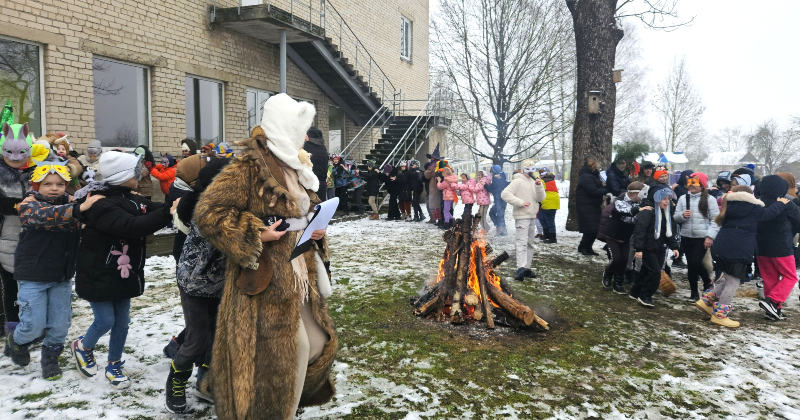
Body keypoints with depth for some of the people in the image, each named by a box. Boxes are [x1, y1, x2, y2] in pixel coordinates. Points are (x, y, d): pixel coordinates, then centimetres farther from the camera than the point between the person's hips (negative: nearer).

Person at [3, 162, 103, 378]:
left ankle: (50, 358, 30)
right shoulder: (30, 205, -11)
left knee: (60, 325, 6)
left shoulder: (69, 206, 6)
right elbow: (45, 215, -33)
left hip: (62, 277, 4)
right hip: (33, 277, -4)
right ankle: (16, 341, 33)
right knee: (34, 325, 0)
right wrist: (78, 208, -48)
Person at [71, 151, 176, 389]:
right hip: (98, 275, -7)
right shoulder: (100, 204, -23)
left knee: (122, 322, 10)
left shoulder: (132, 199, 5)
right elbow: (132, 226, -36)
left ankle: (114, 366, 26)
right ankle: (82, 347, 32)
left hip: (124, 274, 7)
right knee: (105, 321, 1)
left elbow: (156, 211, 1)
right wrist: (168, 213, -40)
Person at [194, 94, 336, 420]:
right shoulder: (249, 167, -14)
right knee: (272, 355, -1)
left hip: (299, 276, 9)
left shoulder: (296, 168, 14)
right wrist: (257, 235, -21)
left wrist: (316, 232, 6)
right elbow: (208, 213, -19)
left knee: (316, 343, 16)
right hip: (266, 282, -9)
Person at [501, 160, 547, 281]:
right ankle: (521, 269, -22)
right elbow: (505, 194, -19)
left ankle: (527, 268, 23)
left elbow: (541, 198, 6)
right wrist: (520, 202, -21)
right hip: (522, 217, -8)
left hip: (532, 217, 8)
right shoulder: (518, 181, -8)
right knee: (522, 243, -15)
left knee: (530, 243, 14)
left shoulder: (534, 182, 14)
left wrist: (539, 186, -10)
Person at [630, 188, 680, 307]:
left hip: (659, 249, 8)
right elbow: (639, 230, -21)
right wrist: (639, 249, -25)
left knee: (646, 271, 13)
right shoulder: (648, 212, -16)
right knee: (655, 271, -13)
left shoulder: (667, 214, 11)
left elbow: (670, 233, 18)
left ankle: (635, 293, 26)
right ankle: (644, 296, -1)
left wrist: (674, 247, 7)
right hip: (648, 248, -8)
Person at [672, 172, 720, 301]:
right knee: (690, 265, 9)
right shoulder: (683, 198, 7)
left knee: (696, 263, -13)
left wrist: (710, 236, -13)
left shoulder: (709, 199, -3)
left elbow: (715, 219, -6)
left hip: (702, 238, -4)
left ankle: (707, 281, 18)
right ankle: (694, 292, 23)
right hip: (686, 236, 4)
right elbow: (676, 217, 9)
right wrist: (682, 215, -13)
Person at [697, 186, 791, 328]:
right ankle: (719, 314, 2)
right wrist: (781, 204, 31)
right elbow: (769, 213, 12)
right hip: (738, 252, -7)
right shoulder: (753, 208, -1)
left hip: (720, 249, 7)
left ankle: (706, 300, 16)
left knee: (728, 279, 22)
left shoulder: (728, 206, 15)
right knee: (733, 283, 2)